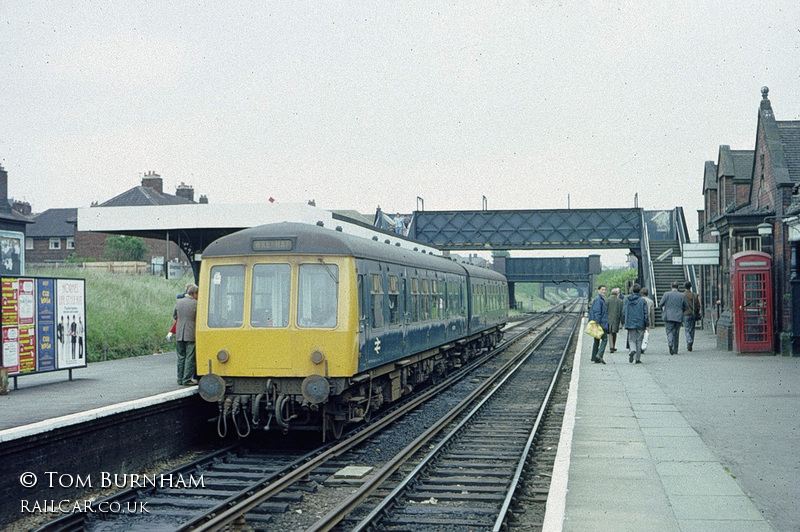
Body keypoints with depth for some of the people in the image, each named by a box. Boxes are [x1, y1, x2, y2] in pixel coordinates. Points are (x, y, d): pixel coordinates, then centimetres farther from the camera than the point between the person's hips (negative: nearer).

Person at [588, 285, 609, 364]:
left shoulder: (602, 299, 21)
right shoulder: (598, 299, -13)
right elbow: (597, 312, -20)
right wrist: (598, 322, -24)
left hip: (598, 324, 10)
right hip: (601, 323, -10)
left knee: (597, 340, 10)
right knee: (604, 339, -11)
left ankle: (595, 358, 11)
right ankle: (599, 355, -20)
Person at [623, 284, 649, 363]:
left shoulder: (627, 300, 1)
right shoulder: (643, 300, -6)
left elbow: (624, 312, 5)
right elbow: (645, 313, -6)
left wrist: (624, 322, 18)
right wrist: (647, 325, -1)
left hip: (630, 324, 1)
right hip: (640, 324, -1)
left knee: (632, 340, 9)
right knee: (639, 341, 7)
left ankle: (633, 350, -22)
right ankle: (638, 359, 7)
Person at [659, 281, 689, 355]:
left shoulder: (667, 294, -3)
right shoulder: (682, 296, 3)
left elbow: (660, 305, -4)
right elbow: (686, 307, 7)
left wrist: (662, 311, 17)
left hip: (668, 317, -2)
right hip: (678, 317, 2)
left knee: (669, 332, -3)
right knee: (676, 333, 10)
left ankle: (670, 344, -32)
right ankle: (675, 350, 14)